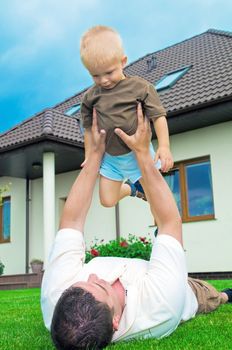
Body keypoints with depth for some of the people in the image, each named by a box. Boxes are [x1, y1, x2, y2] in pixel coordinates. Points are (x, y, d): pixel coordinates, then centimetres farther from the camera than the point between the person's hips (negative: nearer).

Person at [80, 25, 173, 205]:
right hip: (110, 157, 4)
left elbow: (158, 116, -14)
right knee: (107, 200, 13)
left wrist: (164, 146, -25)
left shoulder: (139, 87, -14)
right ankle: (132, 188, 43)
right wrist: (89, 156, 9)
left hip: (138, 153, -4)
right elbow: (89, 128, 7)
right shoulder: (90, 97, -3)